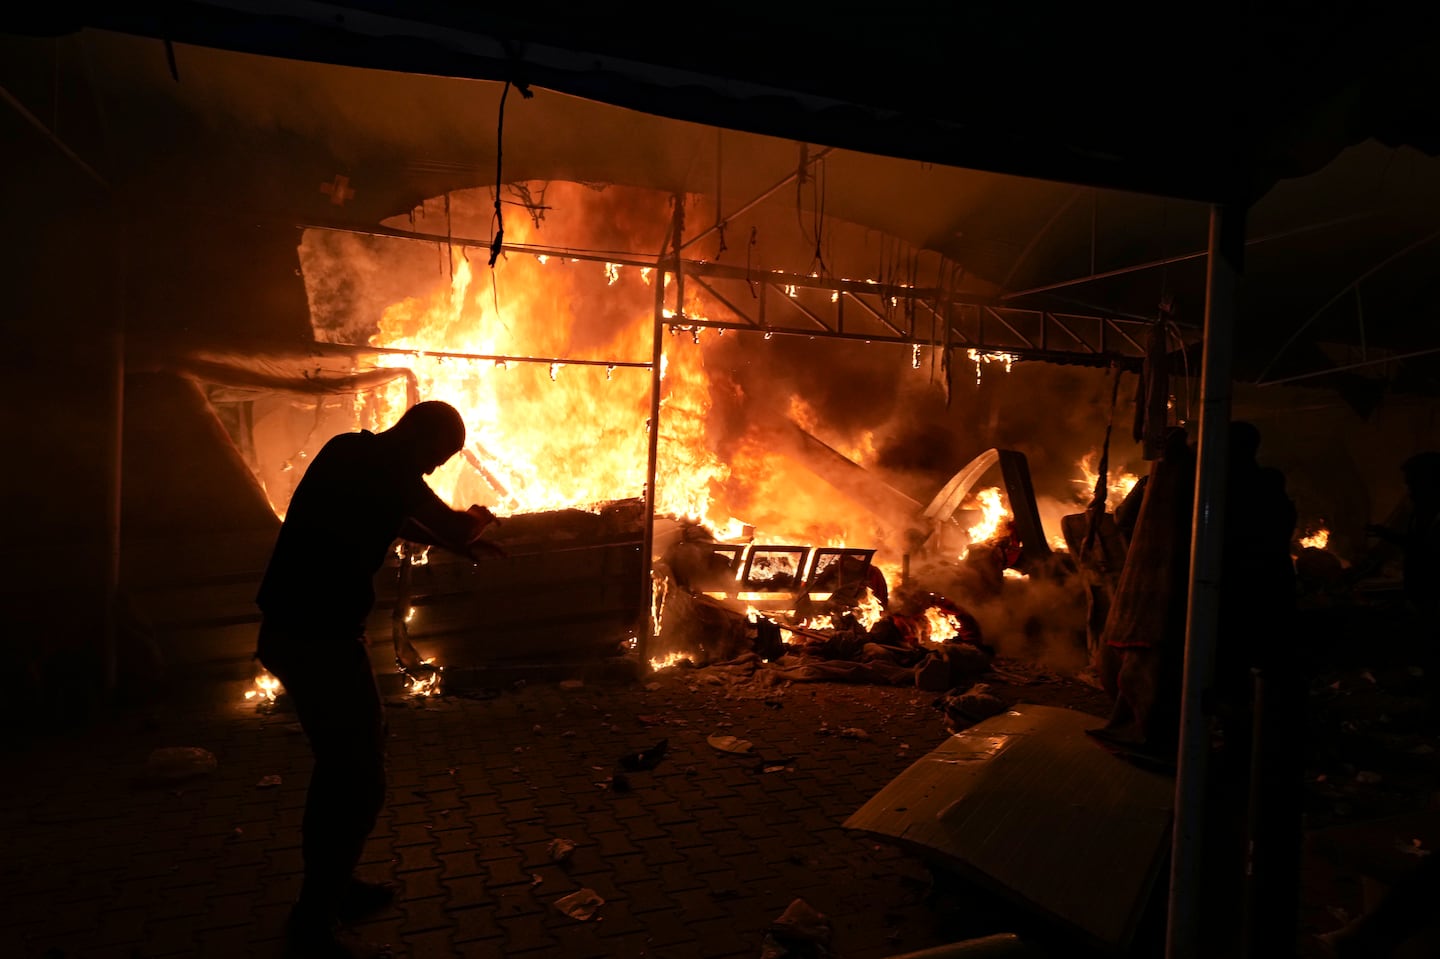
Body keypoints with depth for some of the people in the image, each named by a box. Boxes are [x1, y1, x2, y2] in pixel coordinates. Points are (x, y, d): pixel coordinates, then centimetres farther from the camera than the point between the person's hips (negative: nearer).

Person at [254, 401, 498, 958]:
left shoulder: (352, 452, 9)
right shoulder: (387, 469, -19)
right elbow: (456, 528, -12)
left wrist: (452, 540, 22)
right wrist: (480, 518, 10)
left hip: (293, 628, 10)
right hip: (318, 639, -10)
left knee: (343, 761, 23)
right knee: (361, 779, 1)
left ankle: (331, 884, 37)